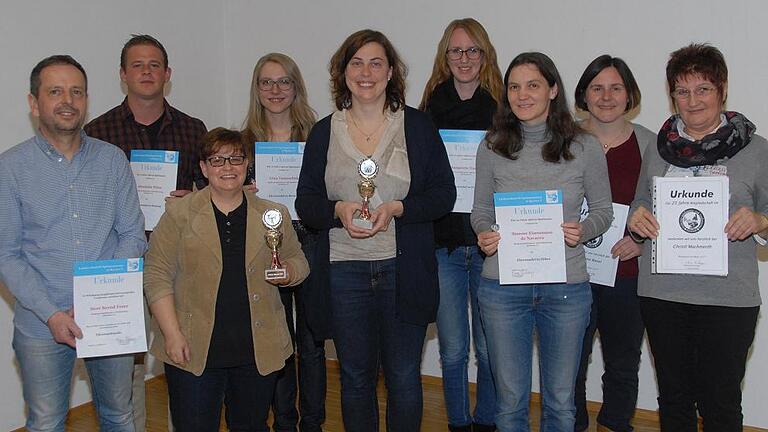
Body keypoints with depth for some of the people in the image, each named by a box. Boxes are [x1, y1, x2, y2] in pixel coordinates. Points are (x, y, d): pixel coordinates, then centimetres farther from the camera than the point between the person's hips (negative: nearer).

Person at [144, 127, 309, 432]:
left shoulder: (273, 214, 6)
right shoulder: (179, 215, -1)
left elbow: (298, 262, 16)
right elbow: (157, 275, -3)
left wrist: (287, 271, -8)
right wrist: (172, 335, -11)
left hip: (259, 352, 3)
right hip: (193, 352, -2)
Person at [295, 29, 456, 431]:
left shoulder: (418, 126, 2)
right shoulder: (324, 132, 6)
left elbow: (444, 195, -1)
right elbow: (305, 202, 6)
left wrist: (397, 209, -17)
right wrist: (338, 210, -15)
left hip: (404, 271, -1)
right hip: (343, 270, 2)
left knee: (404, 378, 8)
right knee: (355, 377, 13)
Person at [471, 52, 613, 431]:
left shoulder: (584, 147, -2)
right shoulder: (492, 147, 0)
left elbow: (603, 209, 7)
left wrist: (583, 230, -15)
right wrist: (484, 234, -13)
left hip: (566, 288, 0)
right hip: (502, 285, 1)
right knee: (510, 400, 13)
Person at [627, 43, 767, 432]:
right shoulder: (659, 147, 9)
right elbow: (639, 209, 18)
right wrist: (637, 220, -4)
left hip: (727, 297, -3)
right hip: (661, 293, 3)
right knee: (673, 399, 14)